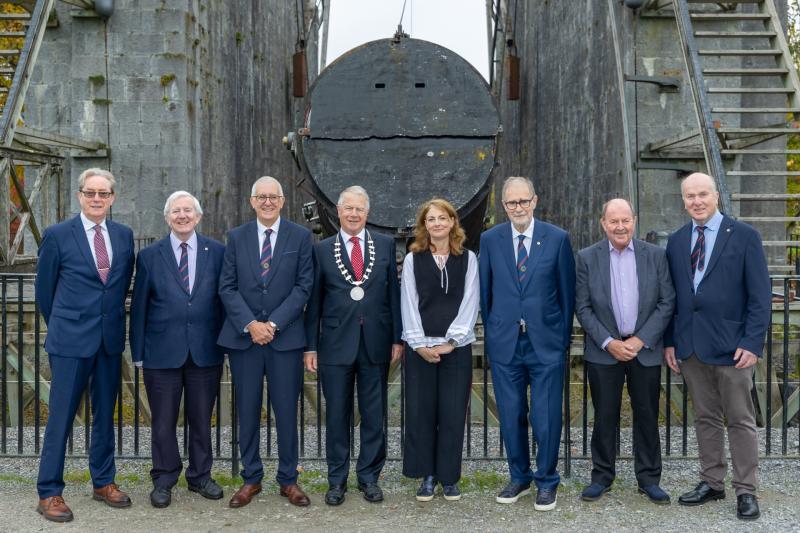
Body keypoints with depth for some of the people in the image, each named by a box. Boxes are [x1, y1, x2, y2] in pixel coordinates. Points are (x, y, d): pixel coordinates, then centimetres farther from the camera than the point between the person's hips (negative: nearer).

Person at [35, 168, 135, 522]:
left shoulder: (124, 235, 5)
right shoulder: (57, 235, -5)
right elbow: (44, 289, 4)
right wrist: (61, 326, 12)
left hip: (111, 337, 4)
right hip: (71, 338, -4)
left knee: (105, 414, 13)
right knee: (60, 416, 1)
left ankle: (103, 482, 26)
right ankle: (48, 492, 12)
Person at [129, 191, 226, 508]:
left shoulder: (217, 252, 3)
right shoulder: (149, 256, 3)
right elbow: (139, 307, 4)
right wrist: (138, 353, 2)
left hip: (206, 352, 1)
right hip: (162, 352, 0)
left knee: (201, 419, 12)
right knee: (163, 422, 8)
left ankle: (200, 476, 28)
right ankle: (164, 481, 23)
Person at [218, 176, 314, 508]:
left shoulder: (300, 237, 3)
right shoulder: (236, 237, 8)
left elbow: (303, 286, -3)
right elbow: (227, 287, 3)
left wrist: (273, 324, -11)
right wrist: (250, 325, -10)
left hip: (285, 337, -1)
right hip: (243, 336, 2)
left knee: (286, 411, 3)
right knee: (247, 411, 8)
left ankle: (288, 480, 17)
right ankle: (251, 478, 21)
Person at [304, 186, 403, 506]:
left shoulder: (385, 245, 6)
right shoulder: (322, 250, 5)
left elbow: (394, 293, 6)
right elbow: (314, 301, 5)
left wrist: (397, 338, 2)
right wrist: (310, 346, 2)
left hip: (376, 343, 1)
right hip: (336, 344, 0)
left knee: (374, 415, 8)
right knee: (337, 415, 7)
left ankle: (369, 477, 22)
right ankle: (337, 480, 19)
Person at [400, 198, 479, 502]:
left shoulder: (468, 259, 5)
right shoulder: (412, 259, 5)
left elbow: (469, 303, -1)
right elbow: (408, 305, 1)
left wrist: (450, 341, -9)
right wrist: (420, 343, -9)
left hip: (456, 347, 0)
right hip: (420, 347, 0)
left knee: (453, 414, 3)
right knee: (420, 412, 3)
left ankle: (449, 477, 16)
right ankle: (427, 476, 16)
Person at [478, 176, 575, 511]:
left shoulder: (557, 239, -1)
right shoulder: (489, 240, 3)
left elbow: (567, 291, 4)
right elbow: (485, 291, 9)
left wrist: (564, 335, 5)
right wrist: (491, 332, 9)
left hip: (546, 342, -2)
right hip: (504, 344, 2)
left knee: (547, 418, 1)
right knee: (511, 417, 10)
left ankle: (546, 482, 20)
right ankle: (519, 478, 28)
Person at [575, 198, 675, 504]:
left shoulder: (656, 255, 1)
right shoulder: (587, 258, 0)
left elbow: (667, 303, -1)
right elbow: (583, 307, -2)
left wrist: (640, 340, -10)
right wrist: (609, 342, -11)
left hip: (645, 349, 1)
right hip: (603, 351, 0)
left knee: (647, 416, 8)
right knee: (604, 417, 6)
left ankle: (649, 478, 21)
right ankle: (602, 476, 19)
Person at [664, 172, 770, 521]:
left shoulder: (744, 236, -3)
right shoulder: (676, 241, 9)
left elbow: (760, 295, -6)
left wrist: (752, 343, -13)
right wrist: (670, 341, 6)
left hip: (731, 345, -4)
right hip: (690, 346, 4)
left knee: (741, 420, 4)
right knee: (705, 418, 12)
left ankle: (746, 491, 13)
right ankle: (711, 483, 23)